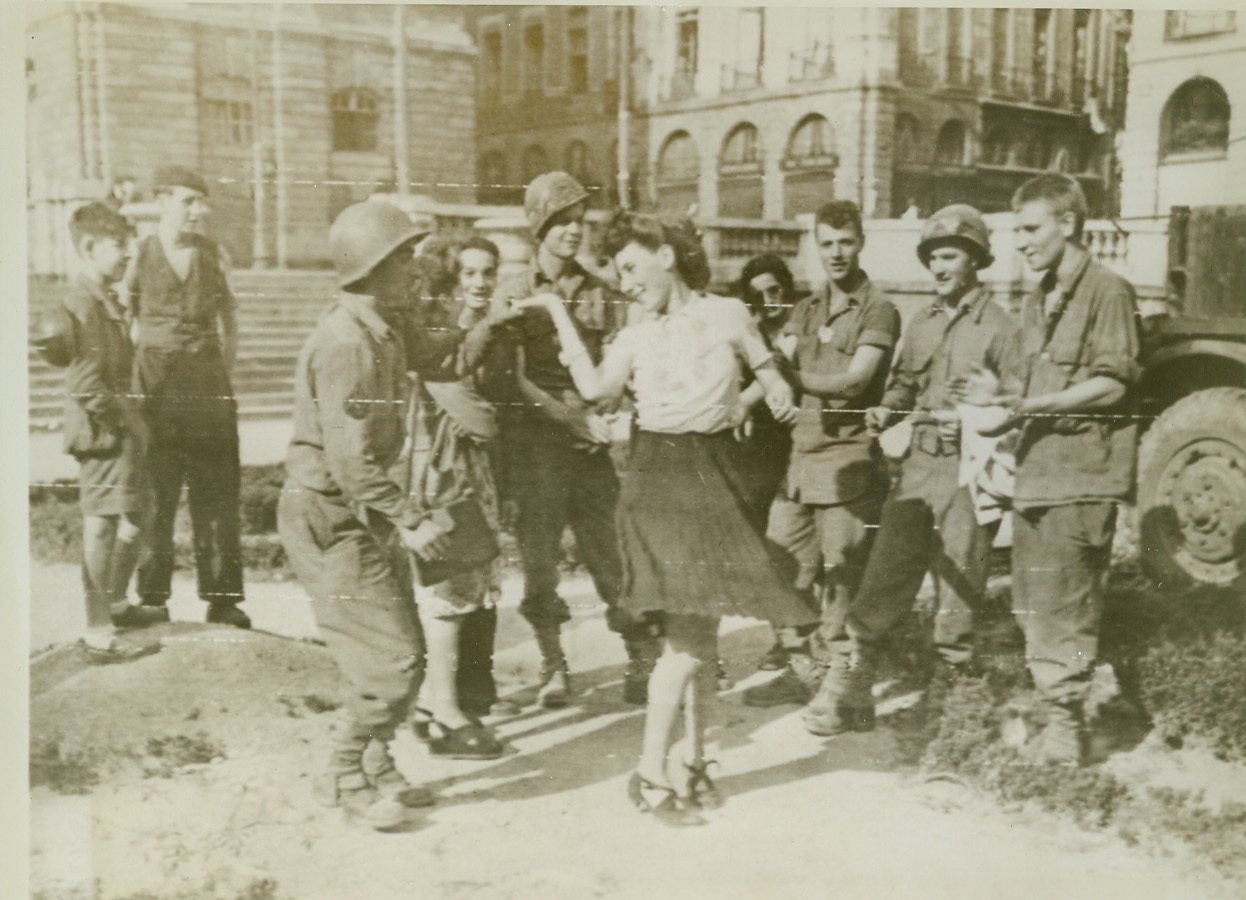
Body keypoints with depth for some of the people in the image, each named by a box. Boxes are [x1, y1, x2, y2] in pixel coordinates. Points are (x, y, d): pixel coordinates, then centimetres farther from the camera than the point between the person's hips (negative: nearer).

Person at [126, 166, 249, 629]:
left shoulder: (211, 253, 8)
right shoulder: (140, 254, 0)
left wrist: (224, 366, 6)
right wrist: (136, 377, -3)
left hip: (208, 380, 3)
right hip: (156, 384, -2)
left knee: (217, 491, 3)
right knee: (155, 492, -1)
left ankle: (221, 597, 11)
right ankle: (152, 599, 10)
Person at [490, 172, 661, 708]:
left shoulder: (602, 294, 10)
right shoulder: (513, 295, 4)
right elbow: (514, 379, -4)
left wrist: (605, 419, -13)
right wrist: (572, 417, -14)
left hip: (591, 443, 1)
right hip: (534, 439, -1)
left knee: (610, 552, 0)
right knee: (540, 557, 2)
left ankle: (644, 659, 13)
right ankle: (553, 667, 16)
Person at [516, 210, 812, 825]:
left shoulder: (726, 314, 5)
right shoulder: (634, 337, 8)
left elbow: (774, 384, 13)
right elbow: (596, 387, -7)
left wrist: (763, 394, -8)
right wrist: (559, 313, -2)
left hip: (715, 475, 2)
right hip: (659, 478, -1)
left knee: (702, 629, 8)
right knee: (687, 634, -10)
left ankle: (696, 759, 23)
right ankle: (650, 774, 1)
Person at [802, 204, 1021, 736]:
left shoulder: (999, 327, -4)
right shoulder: (921, 324, 15)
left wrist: (972, 421, -21)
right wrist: (887, 410, 3)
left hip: (969, 474, -5)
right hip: (918, 465, 5)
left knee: (958, 593, 4)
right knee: (882, 582, 2)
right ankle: (847, 694, 5)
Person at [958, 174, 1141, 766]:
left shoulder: (1107, 291, -6)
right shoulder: (1037, 301, 20)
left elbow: (1113, 383, -13)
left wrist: (1032, 403, -18)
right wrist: (1002, 395, 2)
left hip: (1082, 474, -8)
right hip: (1035, 469, 8)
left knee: (1064, 605, -8)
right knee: (1032, 604, 9)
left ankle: (1065, 724, 1)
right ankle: (1055, 712, 19)